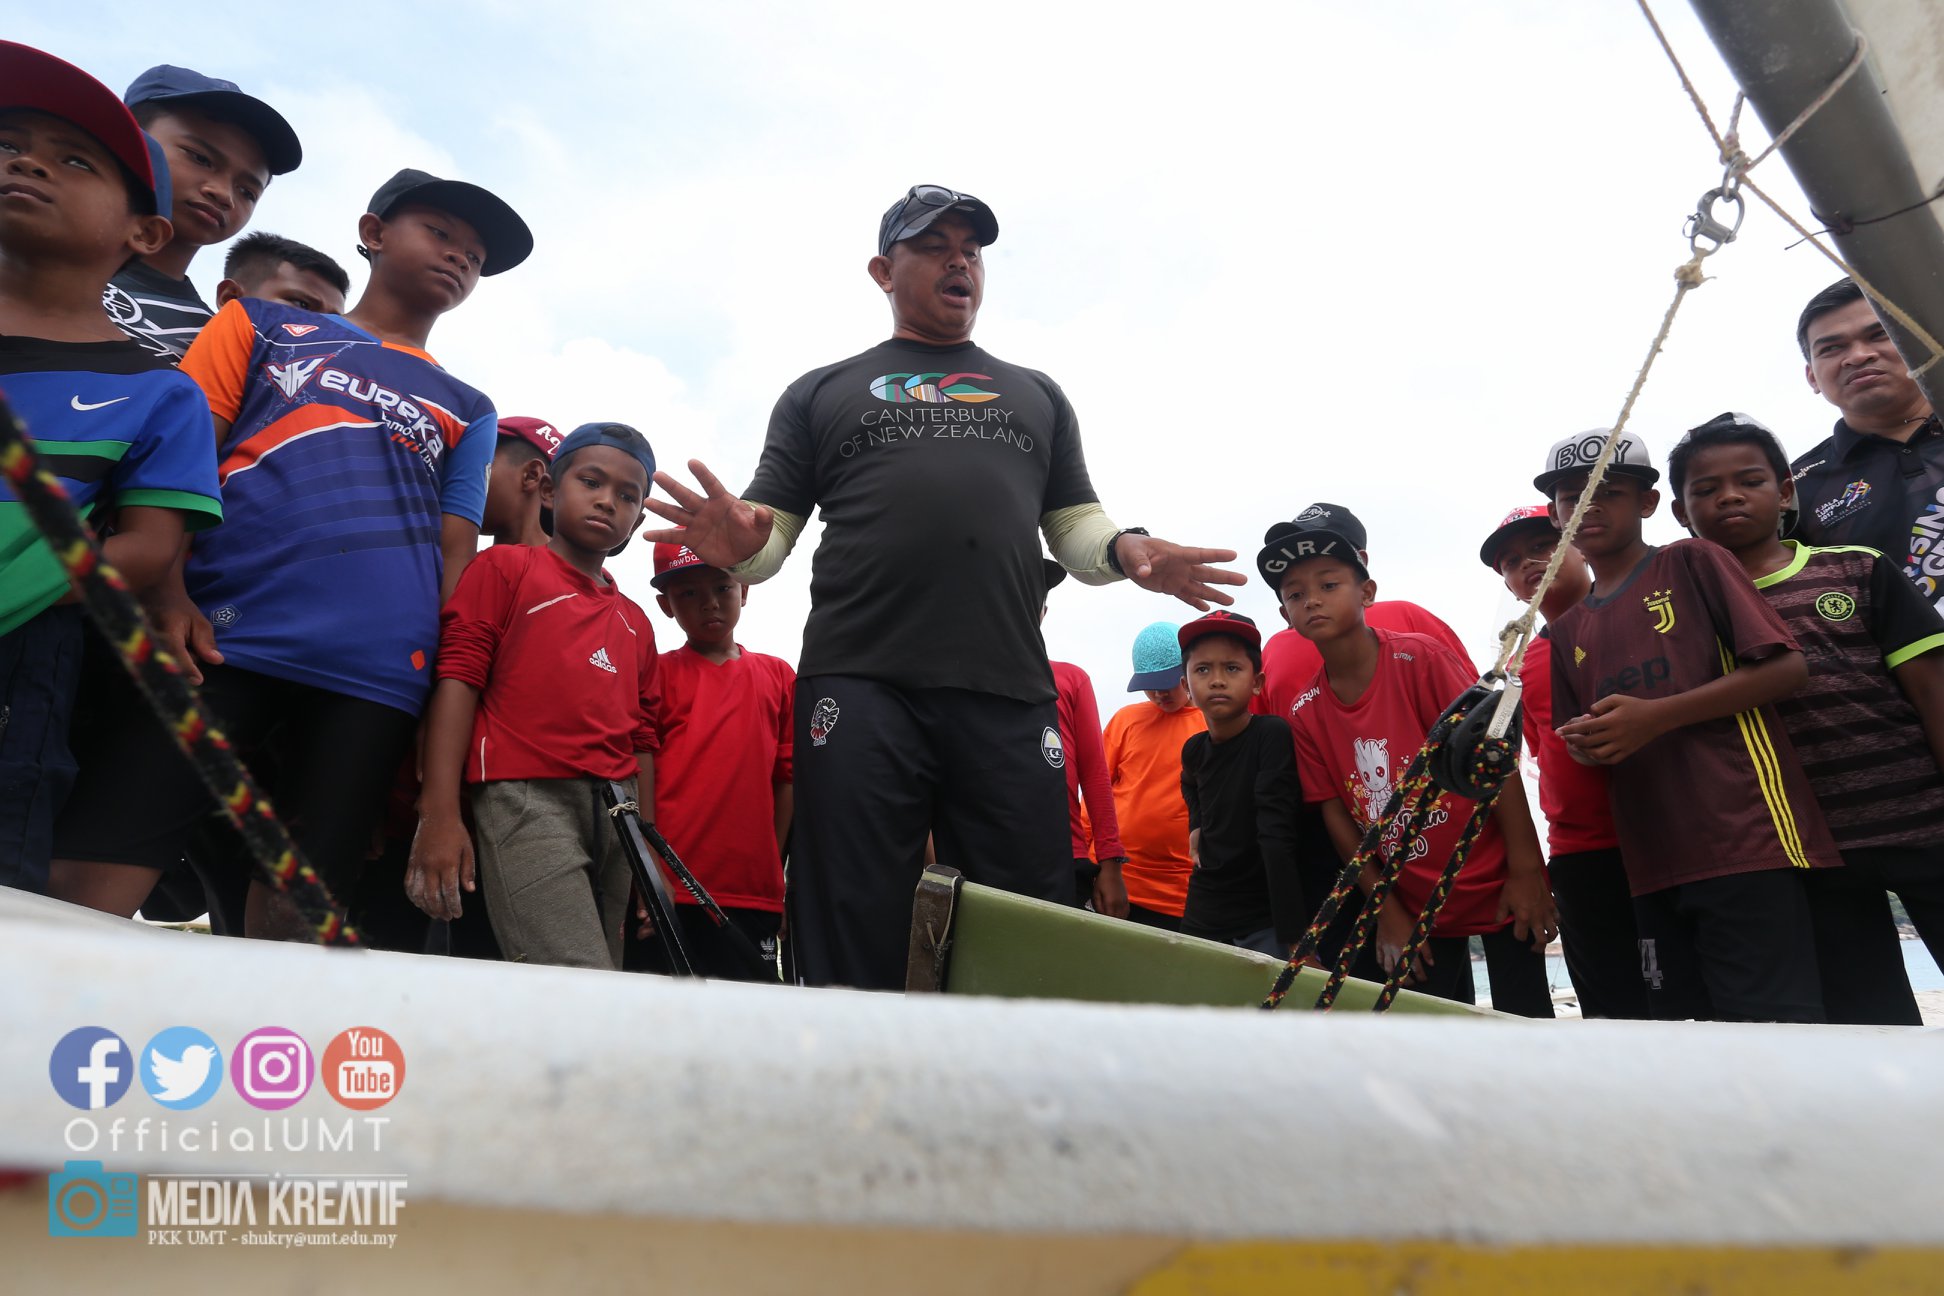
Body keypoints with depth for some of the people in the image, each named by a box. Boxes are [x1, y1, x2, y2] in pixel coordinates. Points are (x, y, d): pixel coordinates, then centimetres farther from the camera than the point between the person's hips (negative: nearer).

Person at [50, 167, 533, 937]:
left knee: (295, 917, 1)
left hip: (376, 678, 1)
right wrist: (166, 594, -8)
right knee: (87, 897, -11)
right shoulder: (266, 326, 21)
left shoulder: (467, 411, 23)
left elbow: (456, 552, 14)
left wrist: (445, 706, 1)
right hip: (217, 641, -1)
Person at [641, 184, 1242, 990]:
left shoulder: (1036, 396, 26)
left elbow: (1078, 529, 20)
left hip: (1009, 696, 2)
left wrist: (1128, 551, -3)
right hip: (860, 686, -1)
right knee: (855, 945, -2)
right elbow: (770, 530, 14)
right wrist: (741, 544, -11)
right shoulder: (820, 395, 21)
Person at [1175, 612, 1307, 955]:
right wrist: (1198, 831, 8)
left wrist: (1295, 939, -25)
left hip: (1267, 920, -5)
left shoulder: (1273, 734, -14)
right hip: (1201, 919, 5)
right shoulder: (1193, 750, 2)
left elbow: (1277, 840, -22)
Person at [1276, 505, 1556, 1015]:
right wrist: (1388, 912, -1)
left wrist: (1525, 871, -16)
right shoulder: (1306, 712, -4)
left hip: (1499, 887, -3)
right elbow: (1337, 815, 0)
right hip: (1414, 906, 4)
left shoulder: (1420, 658, -16)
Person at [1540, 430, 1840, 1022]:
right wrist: (1588, 745, -4)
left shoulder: (1693, 563, 2)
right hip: (1653, 864, 6)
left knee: (1770, 1018, -6)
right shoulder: (1566, 630, 18)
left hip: (1747, 841, -5)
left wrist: (1654, 717, -15)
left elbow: (1787, 666, -6)